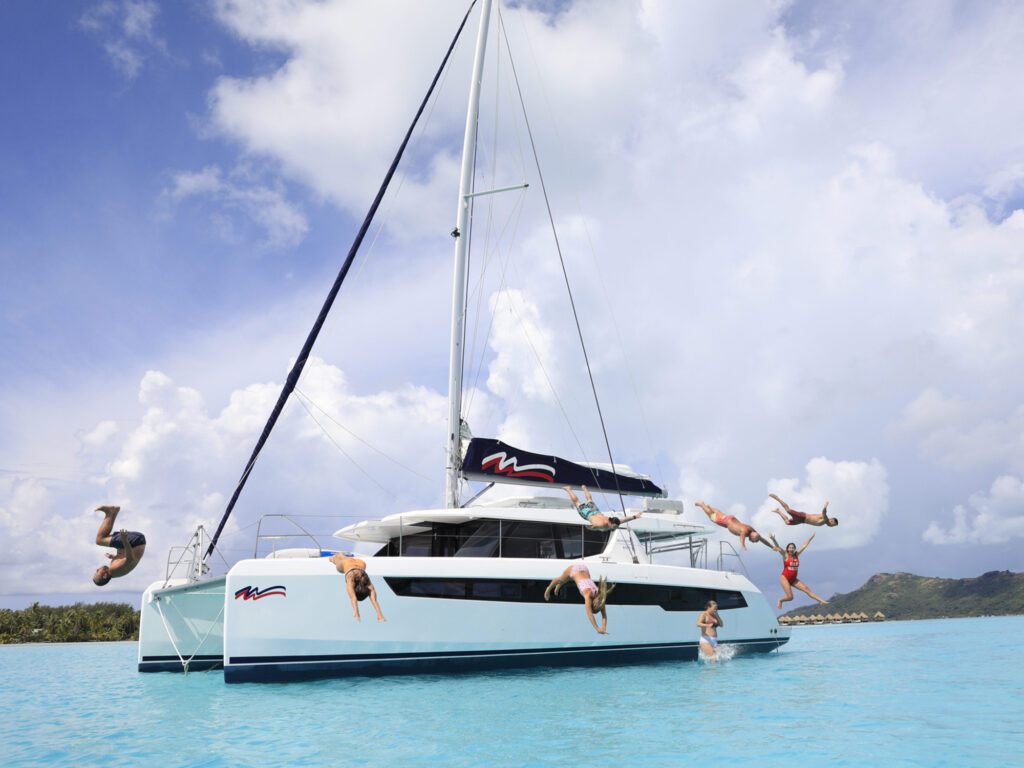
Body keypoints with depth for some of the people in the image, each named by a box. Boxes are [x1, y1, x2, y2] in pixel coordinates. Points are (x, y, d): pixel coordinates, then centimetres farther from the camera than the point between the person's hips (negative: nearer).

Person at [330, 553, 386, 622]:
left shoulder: (369, 585, -46)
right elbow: (353, 597, -64)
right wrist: (356, 612, -77)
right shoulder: (350, 579, -52)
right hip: (346, 563, -2)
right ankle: (334, 557, 69)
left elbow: (374, 600, -55)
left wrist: (380, 615, -66)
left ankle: (341, 554, 71)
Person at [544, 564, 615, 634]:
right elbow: (589, 614, -45)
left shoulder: (599, 596, -27)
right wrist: (597, 629, -50)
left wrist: (604, 628, -34)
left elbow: (604, 615, -22)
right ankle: (549, 588, 62)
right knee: (561, 580, 30)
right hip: (573, 569, -3)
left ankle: (558, 586, 70)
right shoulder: (588, 594, -40)